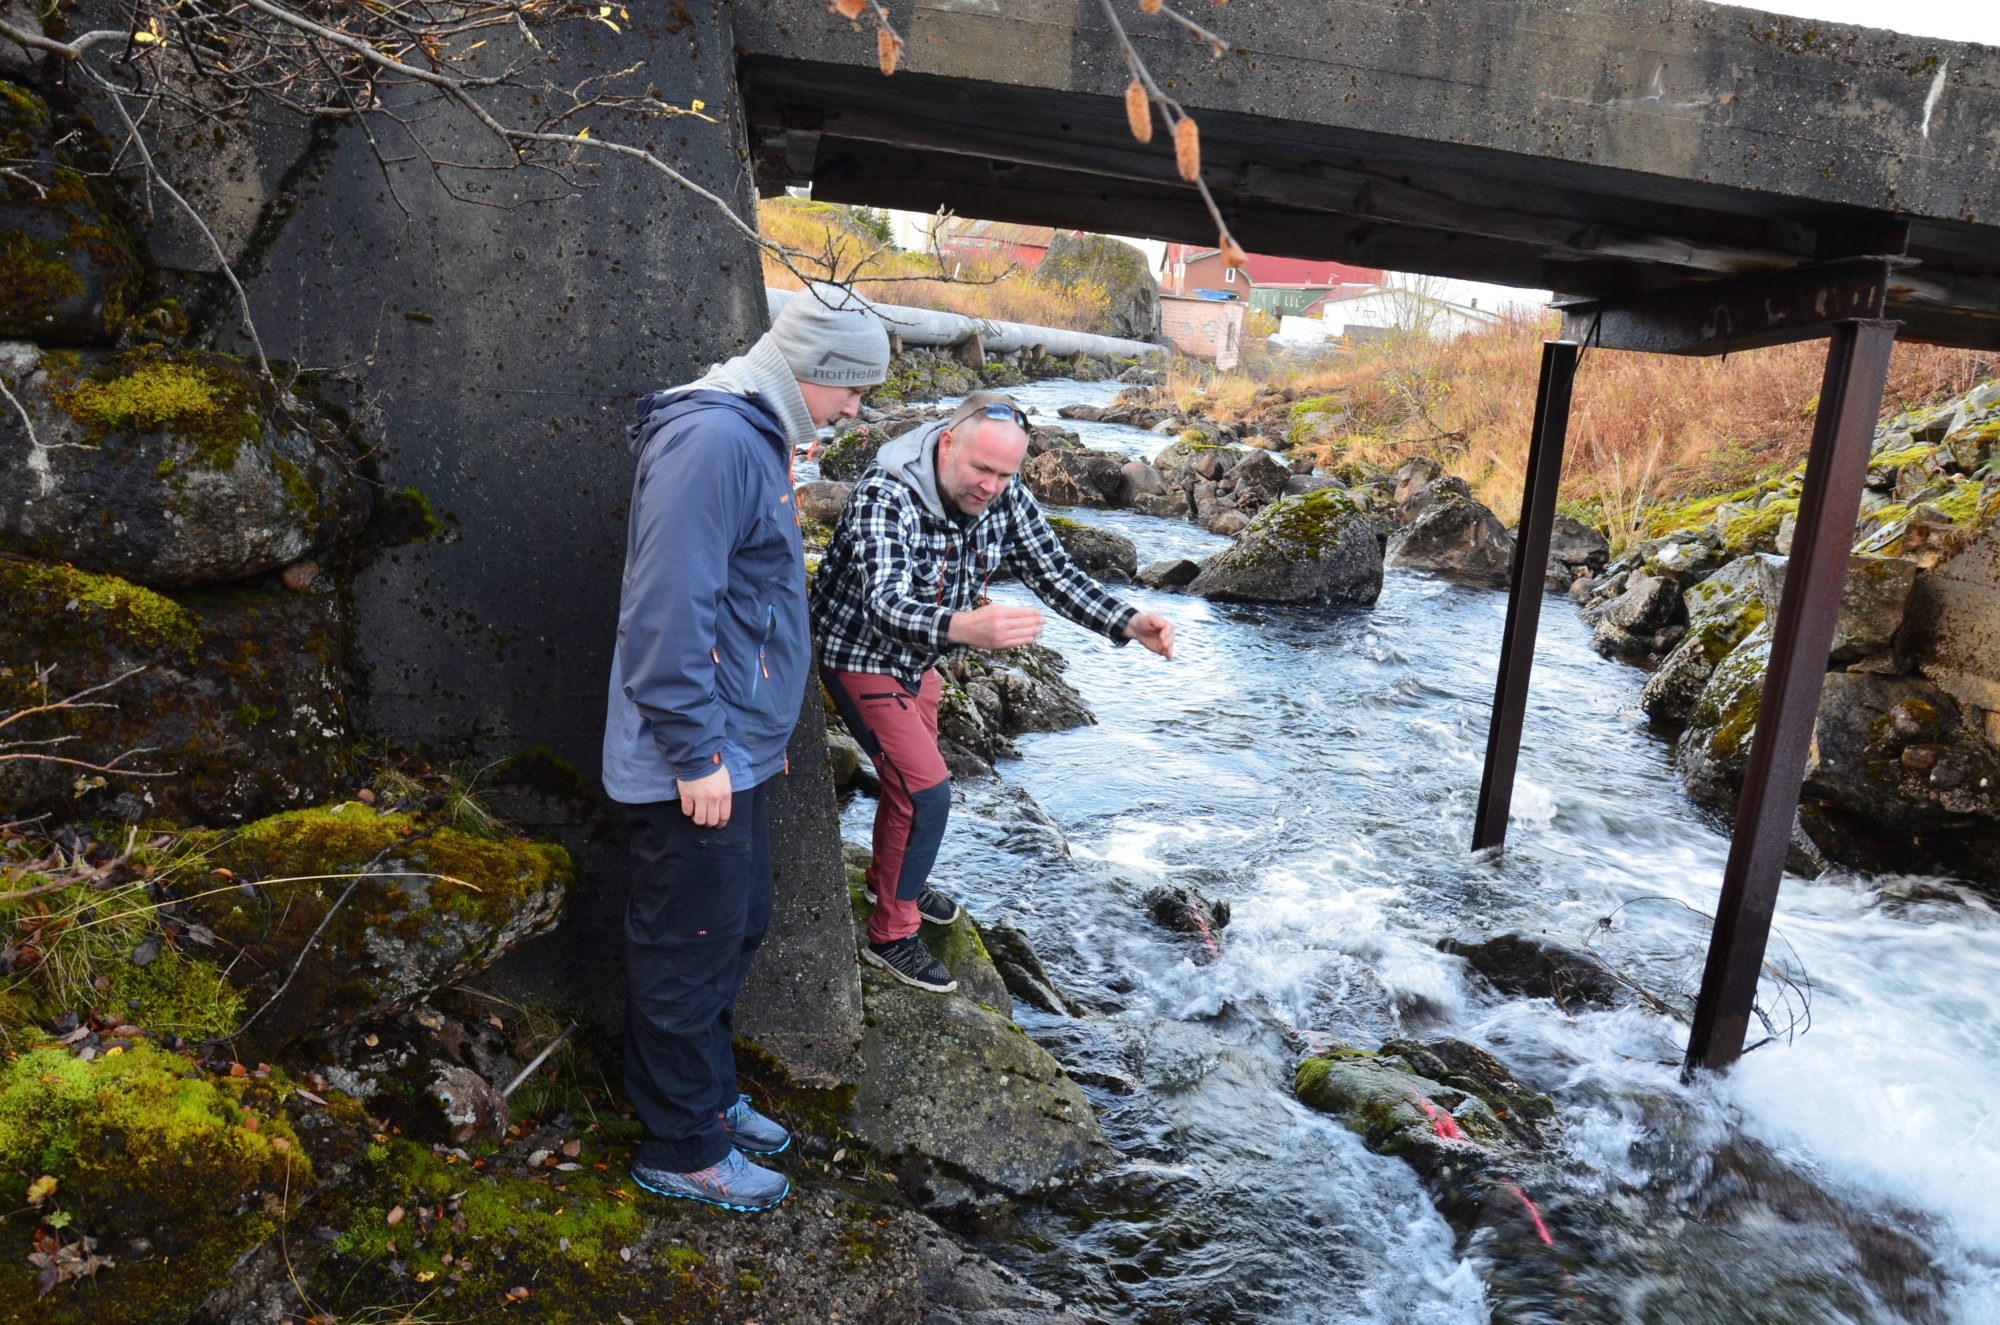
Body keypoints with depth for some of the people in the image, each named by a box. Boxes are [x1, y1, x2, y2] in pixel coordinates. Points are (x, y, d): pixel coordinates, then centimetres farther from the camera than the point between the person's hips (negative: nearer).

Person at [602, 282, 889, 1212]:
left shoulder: (752, 438, 15)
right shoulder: (712, 439, -19)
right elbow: (669, 610, -25)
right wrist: (698, 751, -22)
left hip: (737, 750, 10)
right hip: (698, 767, -10)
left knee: (738, 927, 20)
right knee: (691, 951, 4)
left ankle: (707, 1095, 38)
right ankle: (681, 1149, 21)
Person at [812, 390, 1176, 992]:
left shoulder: (1005, 498, -13)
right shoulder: (887, 497, -34)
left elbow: (1054, 571, -9)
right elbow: (885, 605, -48)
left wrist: (1128, 624, -24)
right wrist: (964, 627, -67)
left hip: (917, 660, 7)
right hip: (862, 656, -7)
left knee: (909, 777, 23)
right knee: (926, 792, -11)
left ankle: (890, 879, 49)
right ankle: (890, 937, 7)